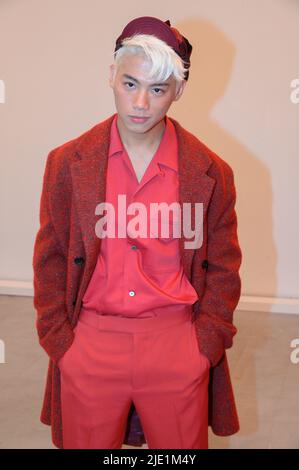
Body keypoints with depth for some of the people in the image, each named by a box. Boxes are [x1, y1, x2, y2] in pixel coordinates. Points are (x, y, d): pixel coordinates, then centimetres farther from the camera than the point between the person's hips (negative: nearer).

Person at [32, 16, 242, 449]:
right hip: (89, 345, 1)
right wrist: (60, 343, -1)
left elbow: (222, 269, 4)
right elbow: (50, 262, 4)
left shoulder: (211, 173, -3)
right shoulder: (68, 164, -1)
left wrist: (204, 346, -3)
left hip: (176, 346, 0)